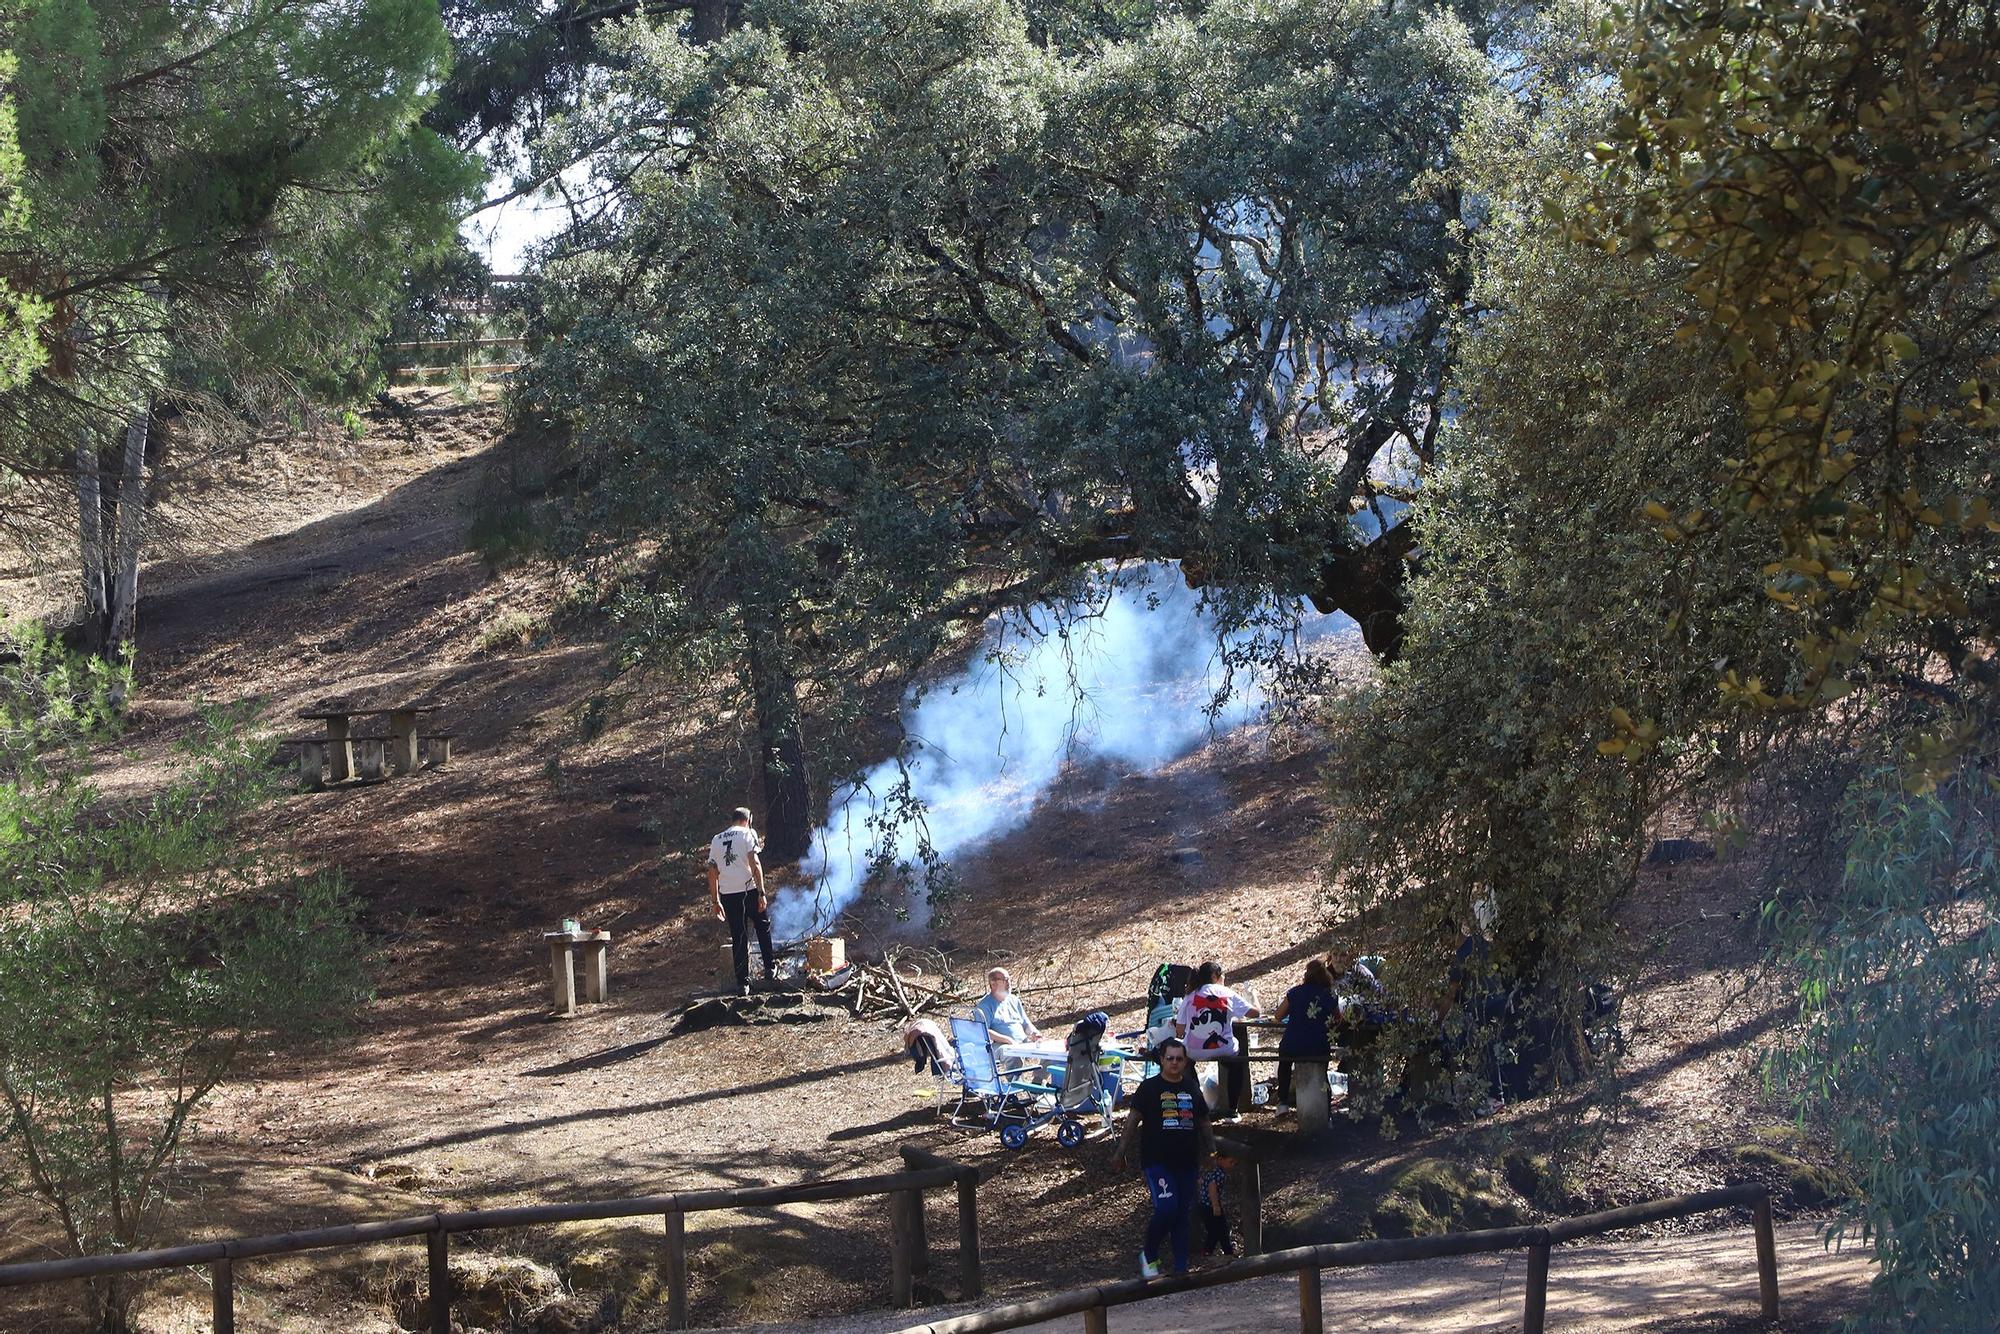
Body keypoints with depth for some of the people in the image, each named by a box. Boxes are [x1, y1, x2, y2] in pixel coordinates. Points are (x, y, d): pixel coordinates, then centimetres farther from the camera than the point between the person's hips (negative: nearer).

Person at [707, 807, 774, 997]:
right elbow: (754, 864, -11)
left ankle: (743, 982, 4)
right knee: (763, 926, 20)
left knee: (738, 938, 7)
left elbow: (712, 873, 12)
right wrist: (761, 893, -11)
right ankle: (770, 967, 23)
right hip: (749, 890, -4)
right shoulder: (748, 834, 0)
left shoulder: (716, 840, 14)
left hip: (728, 894, 4)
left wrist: (716, 902, 17)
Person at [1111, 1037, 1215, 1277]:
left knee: (1183, 1213, 7)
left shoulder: (1192, 1088, 12)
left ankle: (1181, 1267, 12)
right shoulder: (1149, 1087, -2)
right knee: (1166, 1208, -19)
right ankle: (1148, 1254, 3)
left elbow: (1203, 1122, 20)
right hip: (1156, 1161, -5)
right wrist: (1122, 1152, -5)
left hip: (1186, 1162, 5)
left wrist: (1212, 1150, 18)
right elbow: (1133, 1119, -2)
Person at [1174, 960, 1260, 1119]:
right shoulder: (1228, 994, 0)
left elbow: (1179, 1030, 0)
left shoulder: (1190, 997, 4)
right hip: (1223, 1051, -1)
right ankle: (1231, 1110, 28)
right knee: (1237, 1064, 32)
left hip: (1194, 1052, 1)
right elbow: (1254, 1013, 0)